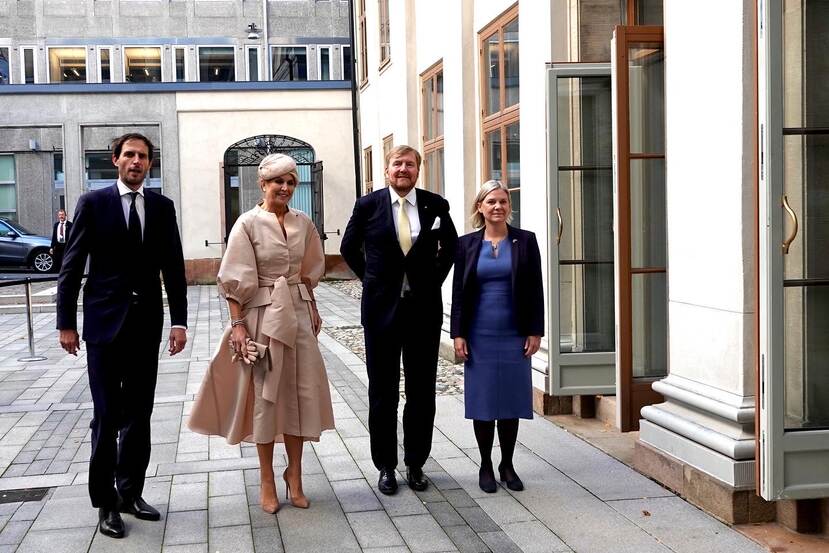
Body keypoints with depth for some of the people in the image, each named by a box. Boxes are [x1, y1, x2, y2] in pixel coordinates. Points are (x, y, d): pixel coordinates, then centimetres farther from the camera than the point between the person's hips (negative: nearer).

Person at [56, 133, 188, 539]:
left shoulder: (162, 206, 6)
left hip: (146, 322, 3)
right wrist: (66, 322, -5)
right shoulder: (93, 203, -2)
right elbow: (71, 266, -2)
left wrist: (178, 321, 0)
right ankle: (105, 502, 12)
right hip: (105, 322, -3)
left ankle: (130, 492, 22)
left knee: (139, 414, 10)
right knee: (107, 415, 0)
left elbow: (173, 267, 6)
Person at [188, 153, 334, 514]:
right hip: (263, 314, -4)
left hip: (299, 314, 4)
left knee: (300, 392, 6)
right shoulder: (248, 223, -7)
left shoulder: (303, 223, 7)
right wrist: (237, 324, -13)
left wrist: (312, 308, 12)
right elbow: (236, 280, -9)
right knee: (265, 394, 4)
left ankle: (294, 474, 19)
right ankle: (267, 480, 15)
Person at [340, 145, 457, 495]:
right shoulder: (368, 205, -2)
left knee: (421, 392, 8)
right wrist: (372, 281, 6)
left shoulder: (435, 205, 1)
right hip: (382, 309, -1)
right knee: (383, 393, 7)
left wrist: (436, 278, 7)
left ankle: (415, 464, 21)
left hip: (424, 308, 1)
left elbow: (451, 246, 16)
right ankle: (386, 466, 18)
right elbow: (349, 248, 11)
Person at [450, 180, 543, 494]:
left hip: (515, 335, 0)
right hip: (479, 335, 0)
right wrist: (458, 334, -2)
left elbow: (536, 289, 2)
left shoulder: (524, 241, 2)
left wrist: (535, 331, -3)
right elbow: (458, 292, 4)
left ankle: (507, 465, 21)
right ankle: (486, 466, 19)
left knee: (511, 400, 7)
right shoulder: (467, 244, 3)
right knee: (483, 400, 5)